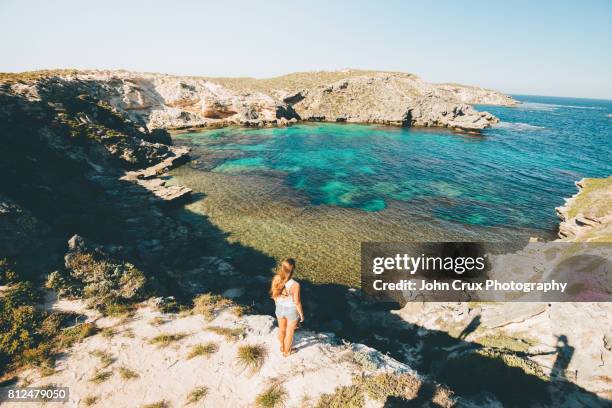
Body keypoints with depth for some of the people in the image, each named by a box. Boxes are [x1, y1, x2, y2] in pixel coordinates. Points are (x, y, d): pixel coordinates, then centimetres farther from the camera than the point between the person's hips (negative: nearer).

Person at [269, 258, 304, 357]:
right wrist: (301, 314, -4)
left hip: (280, 308, 4)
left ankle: (282, 347, 54)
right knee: (290, 332, 23)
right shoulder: (295, 285, -36)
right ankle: (287, 351, 46)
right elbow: (297, 302, -22)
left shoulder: (276, 279, -22)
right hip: (291, 310, -4)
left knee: (281, 329, 29)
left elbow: (275, 296, -5)